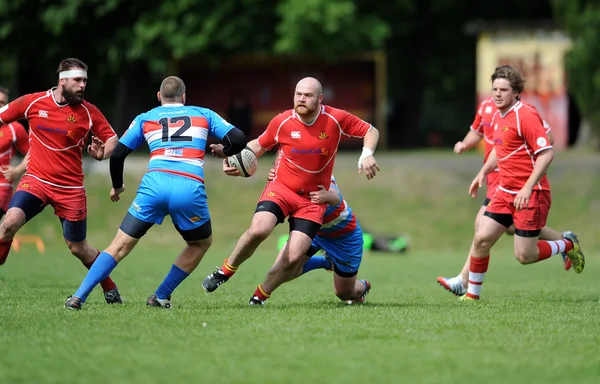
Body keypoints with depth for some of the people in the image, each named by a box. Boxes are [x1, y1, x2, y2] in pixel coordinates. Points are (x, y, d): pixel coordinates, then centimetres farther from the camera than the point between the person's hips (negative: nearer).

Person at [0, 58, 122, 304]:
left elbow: (112, 139, 1)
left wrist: (101, 153, -21)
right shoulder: (33, 102, -4)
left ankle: (110, 290, 30)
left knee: (77, 247, 7)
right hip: (36, 180, 0)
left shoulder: (89, 112, -5)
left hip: (70, 189, 0)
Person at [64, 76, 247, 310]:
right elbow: (238, 140, 14)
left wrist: (117, 186, 33)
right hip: (190, 189, -1)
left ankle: (78, 297, -4)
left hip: (154, 184, 1)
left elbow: (117, 154, 17)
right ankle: (160, 297, 23)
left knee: (120, 245, 7)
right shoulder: (203, 115, 23)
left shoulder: (145, 119, 23)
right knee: (202, 243, 26)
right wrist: (224, 151, 37)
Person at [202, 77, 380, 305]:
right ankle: (225, 272, -4)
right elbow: (259, 144, 9)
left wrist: (367, 155, -16)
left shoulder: (336, 119, -10)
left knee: (294, 257, -13)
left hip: (313, 198, 0)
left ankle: (260, 297, 9)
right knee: (258, 230, -28)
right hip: (281, 187, 0)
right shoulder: (282, 122, -8)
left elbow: (371, 131, 3)